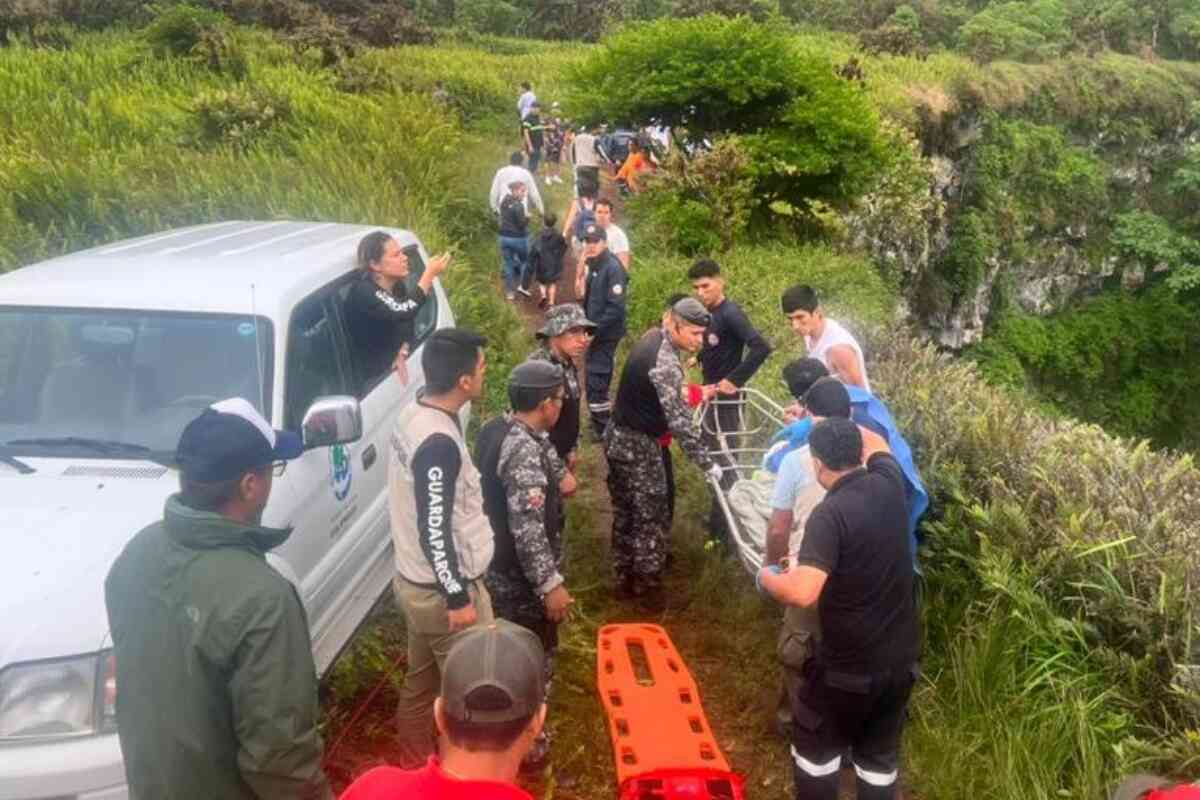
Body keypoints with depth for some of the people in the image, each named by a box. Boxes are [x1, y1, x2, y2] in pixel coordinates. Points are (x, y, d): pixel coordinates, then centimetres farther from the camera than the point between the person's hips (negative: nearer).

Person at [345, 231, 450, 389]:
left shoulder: (398, 286, 2)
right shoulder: (363, 292, -22)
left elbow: (408, 326, 9)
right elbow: (403, 313, -35)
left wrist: (403, 352, -12)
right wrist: (429, 274, -28)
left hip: (396, 370, 7)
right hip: (372, 378, -7)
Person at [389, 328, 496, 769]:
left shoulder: (413, 413, 0)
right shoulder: (439, 443, -29)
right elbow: (435, 531, -27)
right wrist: (459, 597, -18)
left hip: (414, 580, 9)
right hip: (442, 590, -9)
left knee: (421, 681, 24)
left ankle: (414, 766, 41)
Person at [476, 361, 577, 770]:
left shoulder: (496, 429, 0)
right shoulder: (524, 451, -30)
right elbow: (528, 529, -31)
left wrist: (558, 474, 2)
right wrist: (551, 584, -25)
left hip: (495, 564, 10)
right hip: (519, 576, -10)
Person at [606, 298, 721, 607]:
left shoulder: (652, 338, 4)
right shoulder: (665, 363, -26)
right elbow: (680, 422, -26)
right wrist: (706, 464, -19)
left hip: (618, 437, 10)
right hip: (638, 445, -10)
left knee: (625, 513, 18)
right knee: (652, 518, 4)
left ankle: (625, 579, 30)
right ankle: (648, 588, 15)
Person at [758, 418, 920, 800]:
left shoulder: (829, 514, -24)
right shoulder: (888, 484, -5)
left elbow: (803, 593, -33)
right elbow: (876, 442, 19)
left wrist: (767, 577, -14)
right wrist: (837, 425, 24)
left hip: (849, 664, -6)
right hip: (901, 656, 6)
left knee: (815, 745, 18)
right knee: (880, 753, 23)